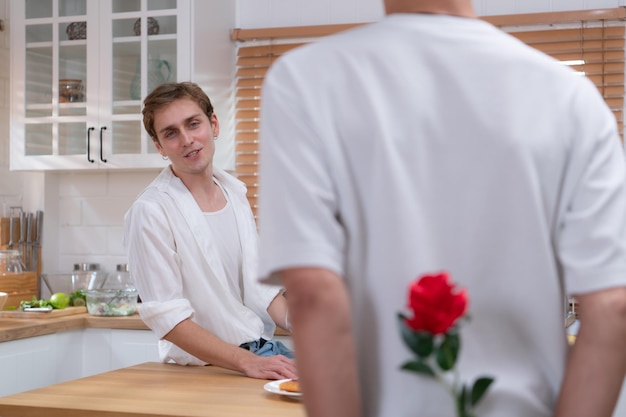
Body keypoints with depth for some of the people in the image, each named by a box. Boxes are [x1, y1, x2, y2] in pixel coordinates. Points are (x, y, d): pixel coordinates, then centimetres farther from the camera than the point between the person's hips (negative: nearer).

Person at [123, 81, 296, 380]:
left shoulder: (234, 194, 12)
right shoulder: (150, 212, -12)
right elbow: (167, 319, -15)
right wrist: (247, 362, -24)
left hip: (265, 350, 7)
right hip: (208, 369, -6)